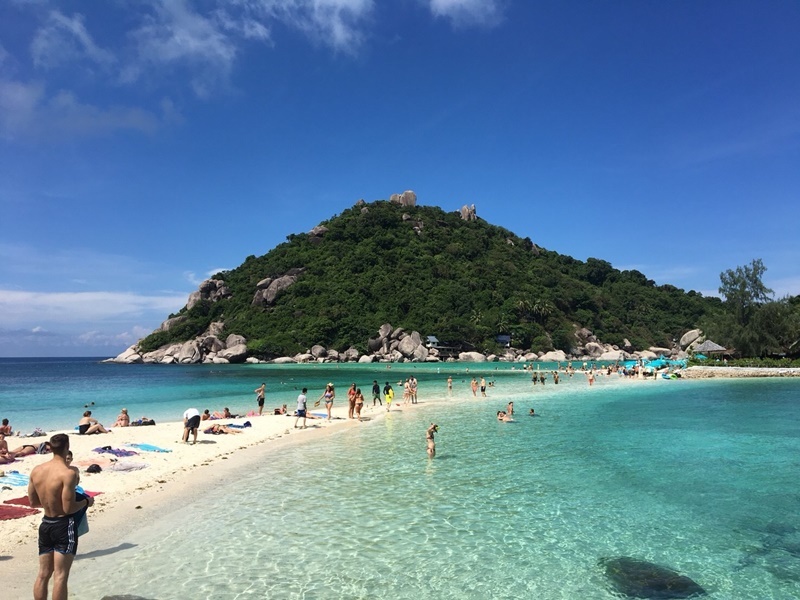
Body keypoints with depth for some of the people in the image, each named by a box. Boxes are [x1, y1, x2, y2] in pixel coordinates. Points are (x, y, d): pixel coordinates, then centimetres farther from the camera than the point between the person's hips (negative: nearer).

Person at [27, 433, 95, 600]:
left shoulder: (36, 470, -1)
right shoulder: (68, 473, -21)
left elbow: (33, 502, 8)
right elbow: (69, 508, -20)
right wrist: (86, 501, -3)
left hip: (46, 524, 7)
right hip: (64, 525, -7)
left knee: (43, 574, 18)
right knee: (60, 576, 1)